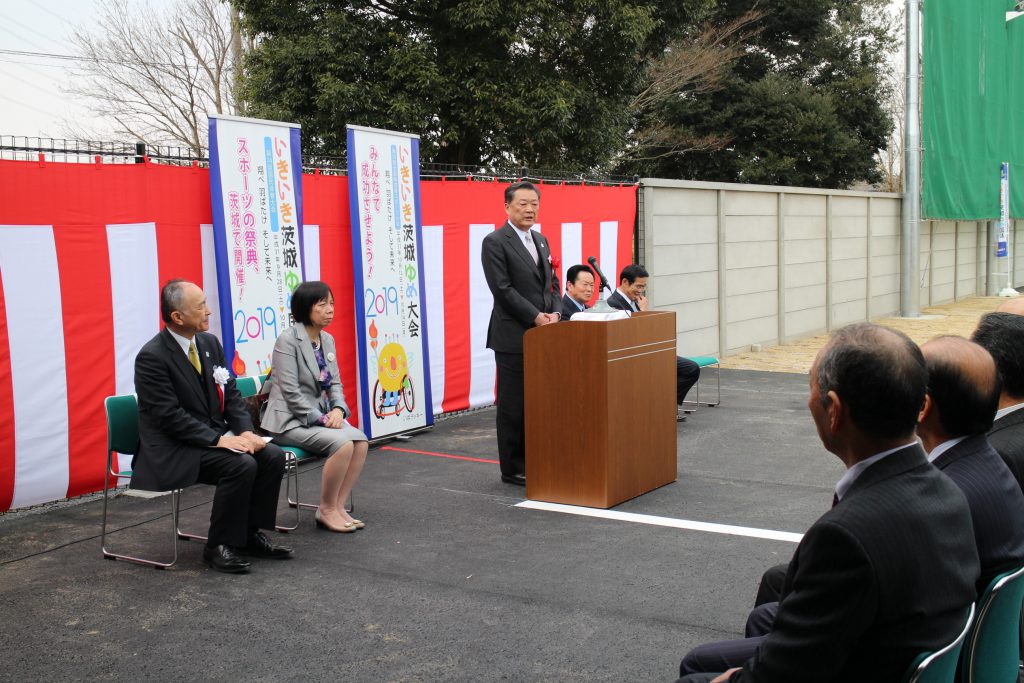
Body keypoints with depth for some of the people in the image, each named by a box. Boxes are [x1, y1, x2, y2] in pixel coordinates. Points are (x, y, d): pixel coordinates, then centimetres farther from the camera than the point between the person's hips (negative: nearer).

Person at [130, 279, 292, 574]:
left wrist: (245, 431, -9)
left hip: (214, 435, 8)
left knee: (273, 456, -11)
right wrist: (219, 439, -26)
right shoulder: (152, 357, -17)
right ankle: (219, 546, -12)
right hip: (173, 450, -7)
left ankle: (250, 533, 3)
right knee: (241, 465, -28)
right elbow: (170, 416, -22)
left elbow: (231, 394, 8)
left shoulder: (210, 343, 5)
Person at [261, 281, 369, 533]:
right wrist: (321, 419, -19)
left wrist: (338, 409, -9)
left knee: (360, 441, -17)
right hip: (290, 420, -7)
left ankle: (338, 507, -8)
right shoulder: (288, 340, -13)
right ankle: (327, 510, -10)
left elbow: (335, 383, 11)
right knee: (343, 443, -27)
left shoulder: (327, 340, 9)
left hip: (320, 414, 7)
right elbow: (291, 392, -18)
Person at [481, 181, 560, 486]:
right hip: (513, 337, -7)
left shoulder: (541, 240, 16)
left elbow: (551, 284, 17)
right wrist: (537, 317, -15)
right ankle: (513, 469, 9)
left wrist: (554, 313, -1)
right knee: (513, 404, 0)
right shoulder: (495, 242, -7)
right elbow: (503, 289, -14)